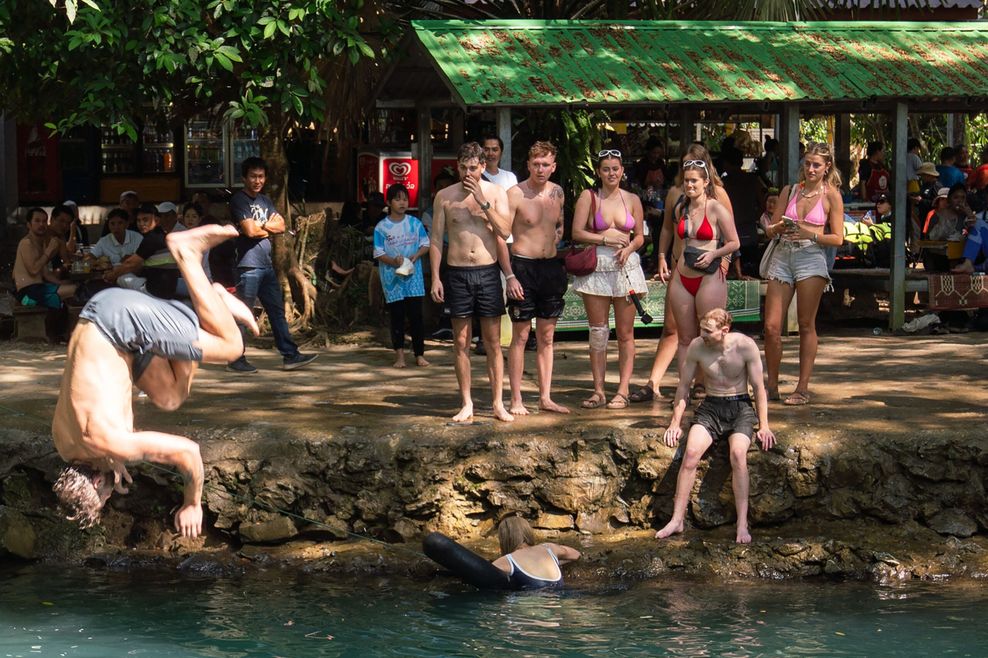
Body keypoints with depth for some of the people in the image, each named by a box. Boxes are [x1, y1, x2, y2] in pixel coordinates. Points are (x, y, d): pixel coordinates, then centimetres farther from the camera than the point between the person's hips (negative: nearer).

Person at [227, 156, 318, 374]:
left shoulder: (265, 200, 17)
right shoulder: (239, 201, -8)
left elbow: (281, 226, 8)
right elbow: (250, 231, -18)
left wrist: (260, 225, -8)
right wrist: (269, 229, 0)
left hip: (267, 264, 8)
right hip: (249, 264, -8)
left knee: (277, 311, 10)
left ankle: (290, 355, 13)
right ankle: (236, 359, 2)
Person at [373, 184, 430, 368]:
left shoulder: (415, 223, 4)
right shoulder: (381, 227, -2)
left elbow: (426, 244, 8)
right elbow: (379, 253, -2)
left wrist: (415, 256, -11)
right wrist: (393, 261, -19)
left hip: (413, 276, 1)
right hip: (392, 277, -1)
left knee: (416, 315, 0)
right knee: (397, 317, 3)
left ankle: (419, 354, 6)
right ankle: (399, 353, 10)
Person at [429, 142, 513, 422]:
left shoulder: (496, 193, 3)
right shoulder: (445, 196, 4)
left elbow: (505, 231, -9)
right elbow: (436, 239, 6)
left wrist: (483, 202, -16)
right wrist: (435, 278, -1)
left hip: (488, 272, 0)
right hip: (457, 273, 1)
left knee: (493, 341, 1)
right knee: (461, 341, 3)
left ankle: (498, 403, 5)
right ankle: (467, 404, 10)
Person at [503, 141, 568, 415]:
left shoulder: (557, 192, 7)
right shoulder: (515, 194, -11)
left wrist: (556, 242, 4)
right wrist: (509, 276, -19)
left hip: (551, 267, 6)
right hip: (523, 266, -6)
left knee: (547, 336, 9)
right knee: (520, 336, -2)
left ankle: (545, 398, 15)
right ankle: (516, 401, 3)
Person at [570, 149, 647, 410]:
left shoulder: (632, 200, 8)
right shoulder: (588, 197, 2)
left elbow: (640, 236, 12)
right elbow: (577, 233, -2)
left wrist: (629, 248, -8)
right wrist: (605, 239, -10)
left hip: (626, 267, 1)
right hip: (596, 268, -1)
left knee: (625, 332, 2)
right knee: (597, 331, 3)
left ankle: (623, 390, 6)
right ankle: (598, 390, 8)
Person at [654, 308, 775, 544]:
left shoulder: (745, 346, -11)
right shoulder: (696, 347, -5)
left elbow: (758, 387, -3)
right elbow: (683, 385, 7)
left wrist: (764, 426, -6)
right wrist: (675, 423, 4)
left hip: (740, 407, -2)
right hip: (710, 407, 2)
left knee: (738, 453, -30)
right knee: (691, 452, -24)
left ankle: (742, 525, -26)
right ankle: (677, 520, -19)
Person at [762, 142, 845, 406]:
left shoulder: (831, 195, 3)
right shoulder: (789, 191, 14)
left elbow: (837, 238, -1)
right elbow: (771, 230, 15)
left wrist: (811, 234, -16)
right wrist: (779, 228, -7)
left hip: (811, 258, -4)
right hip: (782, 257, 4)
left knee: (806, 325, -1)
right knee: (771, 327, -1)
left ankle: (803, 388, 4)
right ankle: (772, 386, 10)